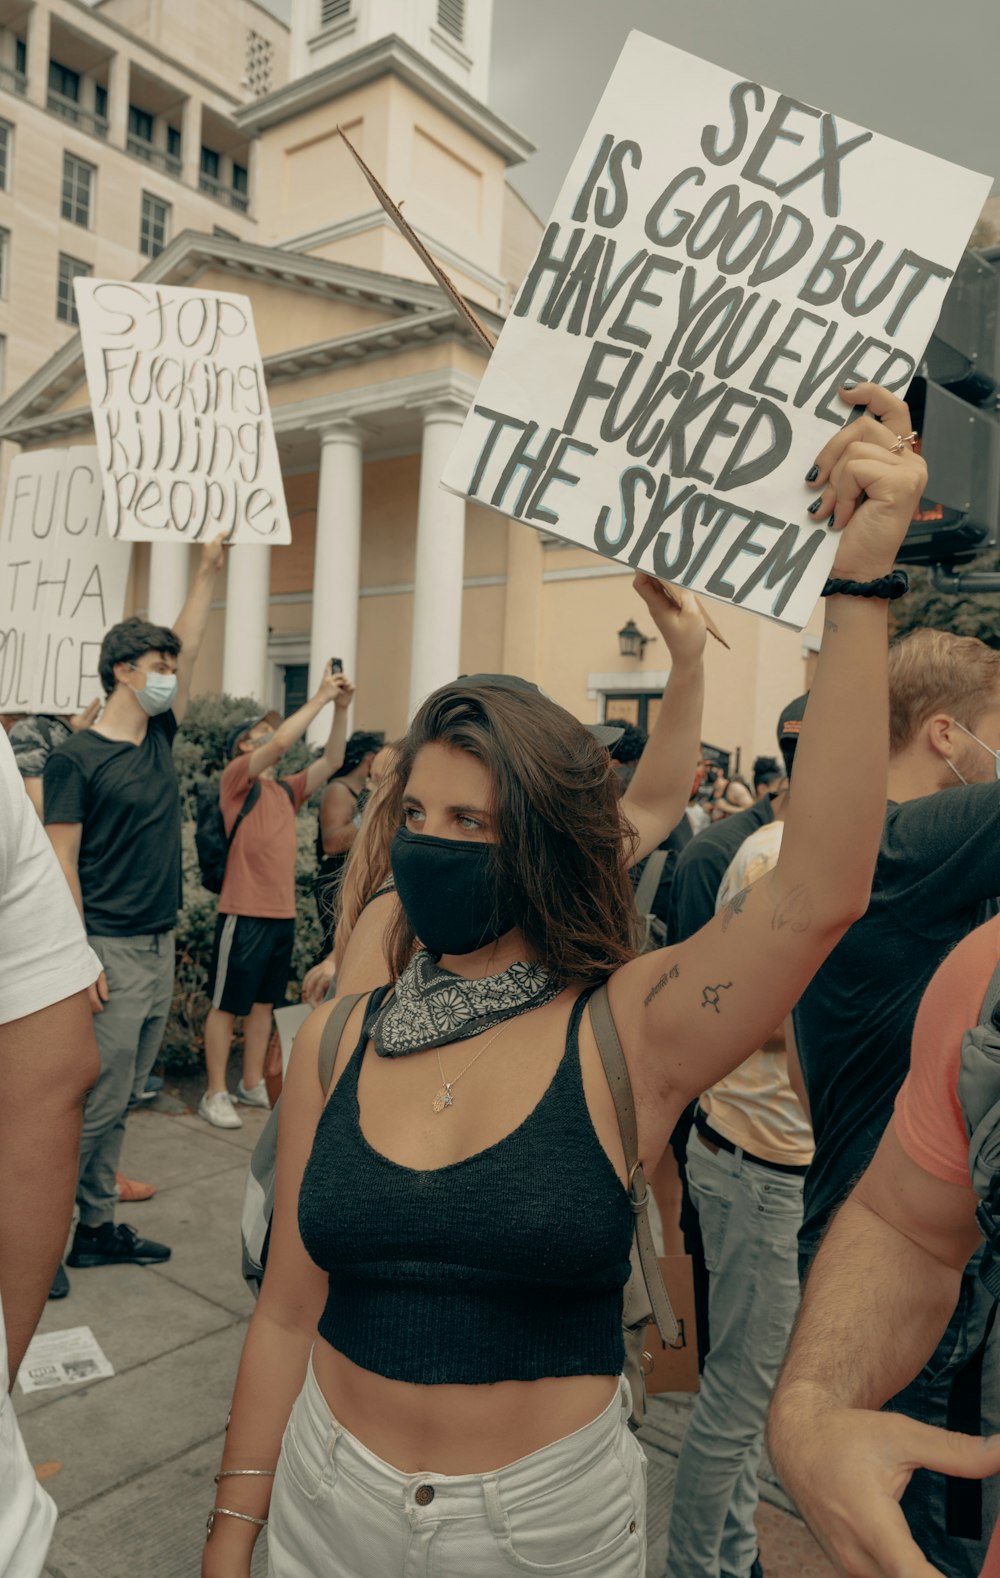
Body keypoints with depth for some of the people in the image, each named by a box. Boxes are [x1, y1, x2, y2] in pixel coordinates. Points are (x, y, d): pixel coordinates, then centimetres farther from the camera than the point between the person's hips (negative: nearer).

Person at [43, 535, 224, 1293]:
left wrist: (209, 569, 16)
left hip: (161, 947, 7)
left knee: (119, 1103, 14)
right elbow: (61, 863, -11)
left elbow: (188, 649, 16)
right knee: (94, 1103, -2)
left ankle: (98, 1227, 24)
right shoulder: (77, 757, -9)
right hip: (112, 951, -7)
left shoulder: (160, 737, 11)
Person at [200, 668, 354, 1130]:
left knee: (264, 1002, 15)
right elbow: (282, 741, -20)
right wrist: (321, 697, -15)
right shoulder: (236, 778, -6)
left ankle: (253, 1083, 28)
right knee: (226, 1004, 3)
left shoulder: (286, 790, 13)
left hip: (282, 914, 7)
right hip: (244, 913, -7)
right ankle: (215, 1093, 13)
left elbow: (331, 761, 8)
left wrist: (341, 708, -1)